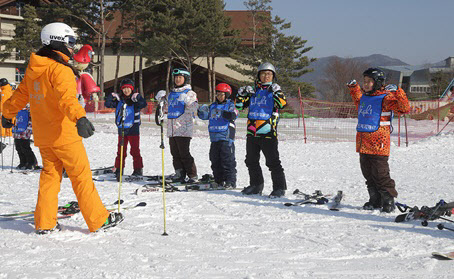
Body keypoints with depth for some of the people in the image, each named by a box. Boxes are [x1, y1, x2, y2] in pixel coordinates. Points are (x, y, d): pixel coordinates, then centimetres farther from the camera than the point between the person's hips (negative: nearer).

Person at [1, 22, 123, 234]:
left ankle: (45, 223, 13)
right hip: (63, 133, -8)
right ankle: (98, 220, 7)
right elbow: (67, 97, -34)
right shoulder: (60, 69, -17)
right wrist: (79, 118, -48)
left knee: (50, 174, 15)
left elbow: (21, 94, 22)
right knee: (81, 176, 0)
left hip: (42, 135, 8)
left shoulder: (34, 69, 9)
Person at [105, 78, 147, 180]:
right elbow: (108, 104, 4)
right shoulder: (119, 99, 7)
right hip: (122, 129, 3)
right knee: (121, 151, 7)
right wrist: (111, 97, -12)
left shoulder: (136, 98, -1)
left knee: (135, 151, 1)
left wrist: (137, 97, -28)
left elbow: (144, 104, -15)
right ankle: (118, 170, 14)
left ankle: (138, 169, 10)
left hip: (133, 129, -3)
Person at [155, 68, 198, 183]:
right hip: (172, 129, 7)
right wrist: (161, 99, 14)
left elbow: (194, 108, -13)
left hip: (184, 129, -7)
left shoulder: (190, 93, -1)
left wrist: (186, 101, -29)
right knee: (175, 153, 6)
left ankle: (193, 175, -2)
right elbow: (167, 108, 30)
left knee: (184, 153, -10)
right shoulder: (171, 93, 18)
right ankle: (179, 174, 12)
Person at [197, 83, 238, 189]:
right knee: (215, 160, 9)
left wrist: (222, 112, -30)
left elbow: (233, 115, -17)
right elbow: (204, 116, 16)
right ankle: (219, 181, 18)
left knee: (228, 160, -7)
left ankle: (231, 182, -4)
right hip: (214, 137, 6)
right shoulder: (213, 106, 17)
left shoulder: (230, 105, 0)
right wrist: (202, 111, -6)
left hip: (226, 137, -6)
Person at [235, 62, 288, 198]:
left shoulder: (274, 90, 2)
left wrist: (277, 92, -25)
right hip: (252, 132, 6)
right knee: (251, 161, 13)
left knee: (272, 161, -8)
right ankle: (256, 185, 26)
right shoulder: (253, 91, 14)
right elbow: (239, 105, 14)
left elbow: (282, 104, -15)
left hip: (268, 132, -5)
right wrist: (241, 94, -1)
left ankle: (279, 187, -1)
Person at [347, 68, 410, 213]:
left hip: (378, 143, -8)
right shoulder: (364, 97, 14)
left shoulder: (385, 98, -9)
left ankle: (388, 200, 6)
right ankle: (375, 200, 22)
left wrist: (397, 92, -26)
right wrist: (354, 88, 37)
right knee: (368, 173, 12)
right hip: (363, 143, 8)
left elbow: (405, 108, -17)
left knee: (380, 173, -6)